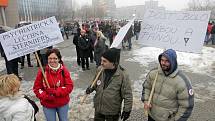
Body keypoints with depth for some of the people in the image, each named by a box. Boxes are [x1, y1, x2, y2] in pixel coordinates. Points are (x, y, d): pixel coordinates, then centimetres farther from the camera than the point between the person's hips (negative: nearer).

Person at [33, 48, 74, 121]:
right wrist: (46, 96, -21)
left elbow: (69, 87, -13)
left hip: (63, 104, 1)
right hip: (48, 105, 0)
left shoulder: (64, 70, -11)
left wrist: (55, 92, -25)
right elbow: (36, 88, -6)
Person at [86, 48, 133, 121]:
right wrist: (91, 88, -10)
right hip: (98, 107, 4)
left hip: (112, 111, -4)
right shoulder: (100, 69, -12)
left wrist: (127, 110, -12)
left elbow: (127, 94, -16)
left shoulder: (122, 75, -24)